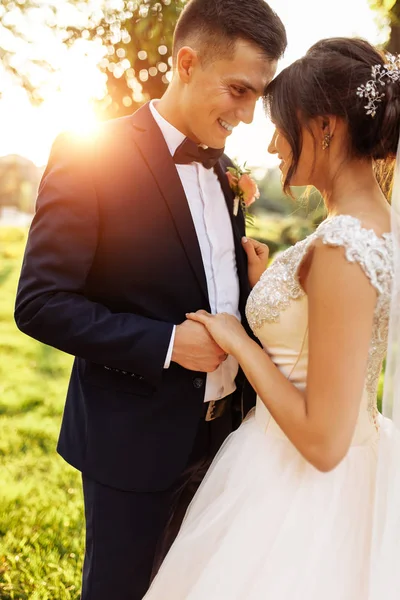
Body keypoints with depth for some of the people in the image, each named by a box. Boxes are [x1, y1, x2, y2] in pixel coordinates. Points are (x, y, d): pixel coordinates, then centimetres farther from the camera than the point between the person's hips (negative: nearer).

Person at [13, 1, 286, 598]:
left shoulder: (220, 166, 6)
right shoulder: (91, 155, -17)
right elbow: (40, 303, -19)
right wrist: (167, 343, -24)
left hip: (217, 431, 7)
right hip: (135, 437, -6)